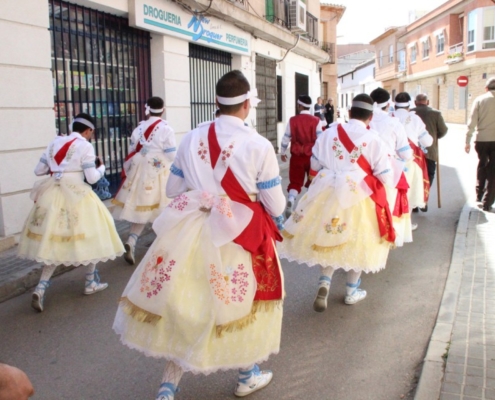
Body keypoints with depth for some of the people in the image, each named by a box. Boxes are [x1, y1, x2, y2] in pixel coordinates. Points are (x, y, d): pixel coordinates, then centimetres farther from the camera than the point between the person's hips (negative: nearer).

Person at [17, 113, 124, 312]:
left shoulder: (55, 142, 11)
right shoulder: (85, 146, -5)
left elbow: (38, 170, 14)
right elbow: (92, 178, -8)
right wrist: (101, 167, 12)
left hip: (52, 194, 5)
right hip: (75, 195, -5)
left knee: (55, 240, 9)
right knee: (88, 235, 11)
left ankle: (40, 289, -4)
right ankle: (91, 283, 21)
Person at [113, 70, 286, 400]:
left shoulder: (192, 138, 1)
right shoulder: (259, 145, -10)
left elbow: (173, 189, 10)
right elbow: (276, 206, -5)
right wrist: (275, 216, 18)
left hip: (191, 233, 3)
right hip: (241, 236, -3)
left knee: (185, 303, 14)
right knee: (242, 302, 17)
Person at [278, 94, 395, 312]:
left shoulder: (330, 132, -1)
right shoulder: (373, 139, -8)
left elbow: (315, 165, 6)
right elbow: (385, 176, -6)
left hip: (328, 193, 2)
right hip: (359, 196, -2)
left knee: (330, 237, 16)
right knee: (356, 241, 13)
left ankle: (324, 282, 1)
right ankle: (352, 291, 23)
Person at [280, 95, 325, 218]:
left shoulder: (292, 120, -3)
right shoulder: (316, 121, -5)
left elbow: (286, 138, 3)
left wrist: (283, 152, 17)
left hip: (297, 156, 0)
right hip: (312, 156, 0)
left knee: (295, 181, 5)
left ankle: (291, 200, -20)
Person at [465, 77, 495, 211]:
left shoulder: (479, 100, 0)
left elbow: (472, 122, -4)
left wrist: (467, 141, 1)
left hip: (481, 139, 2)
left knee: (482, 166, 22)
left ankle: (479, 195, 25)